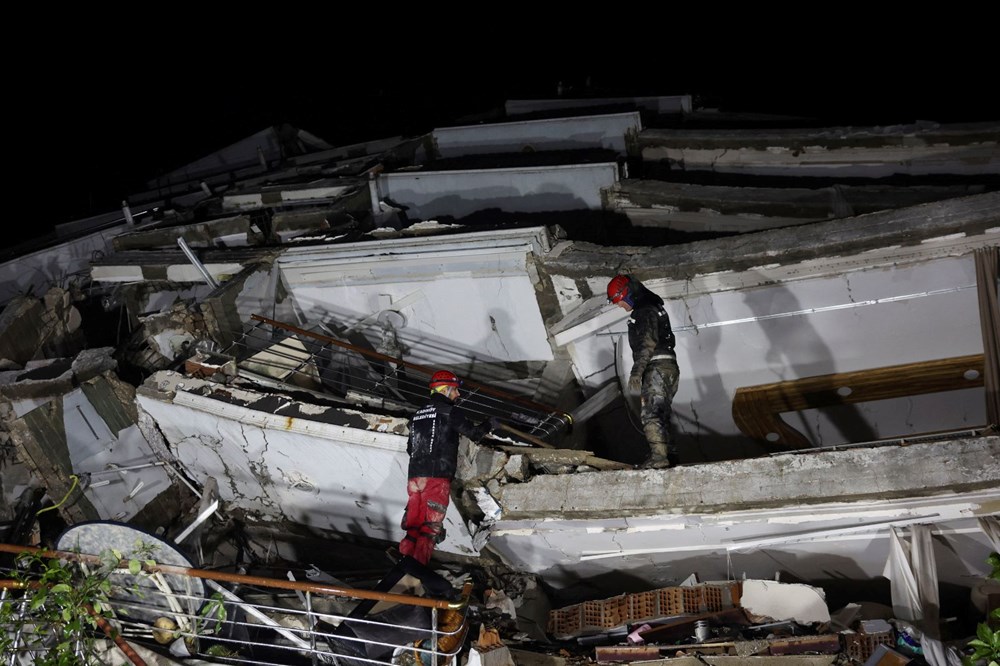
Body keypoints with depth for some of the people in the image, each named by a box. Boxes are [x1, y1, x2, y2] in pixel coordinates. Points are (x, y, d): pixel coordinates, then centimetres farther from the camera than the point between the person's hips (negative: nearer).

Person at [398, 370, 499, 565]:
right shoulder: (450, 412, -3)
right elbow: (474, 433, -1)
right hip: (437, 476, -7)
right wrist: (489, 424, 18)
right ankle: (417, 563, -12)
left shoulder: (418, 414, 19)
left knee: (415, 520, 9)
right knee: (432, 523, -6)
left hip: (415, 475, 7)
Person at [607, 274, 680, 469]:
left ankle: (658, 456, -27)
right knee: (660, 413, 11)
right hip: (668, 366, 11)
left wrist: (636, 372, -24)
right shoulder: (654, 308, 25)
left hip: (657, 367, -11)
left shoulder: (645, 311, -8)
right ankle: (670, 456, 11)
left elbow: (647, 343, -19)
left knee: (650, 412, -18)